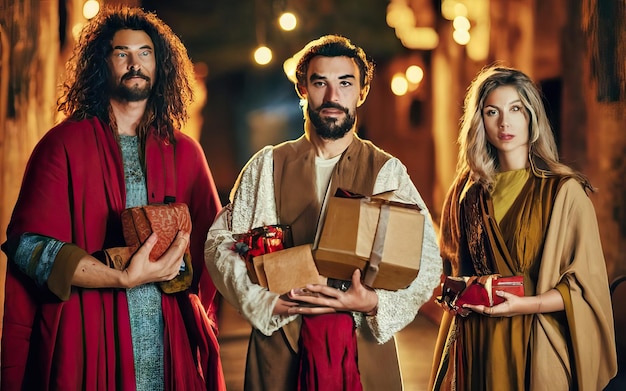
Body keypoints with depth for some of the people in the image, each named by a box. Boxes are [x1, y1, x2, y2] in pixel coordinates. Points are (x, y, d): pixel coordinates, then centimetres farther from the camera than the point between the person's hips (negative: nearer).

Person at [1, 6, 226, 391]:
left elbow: (213, 244, 9)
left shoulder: (184, 152, 11)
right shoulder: (64, 144, 1)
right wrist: (124, 278, -17)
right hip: (88, 343, -3)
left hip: (173, 344, 3)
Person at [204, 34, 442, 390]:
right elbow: (221, 243, 3)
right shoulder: (268, 166, 6)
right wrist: (266, 300, -11)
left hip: (362, 347, -1)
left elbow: (427, 261, -3)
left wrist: (374, 304, -19)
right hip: (278, 349, 1)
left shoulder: (388, 172, 2)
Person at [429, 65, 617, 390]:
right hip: (476, 348, 4)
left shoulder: (564, 191, -7)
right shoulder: (468, 192, 7)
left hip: (536, 349, -4)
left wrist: (524, 305, -21)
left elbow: (585, 285, -8)